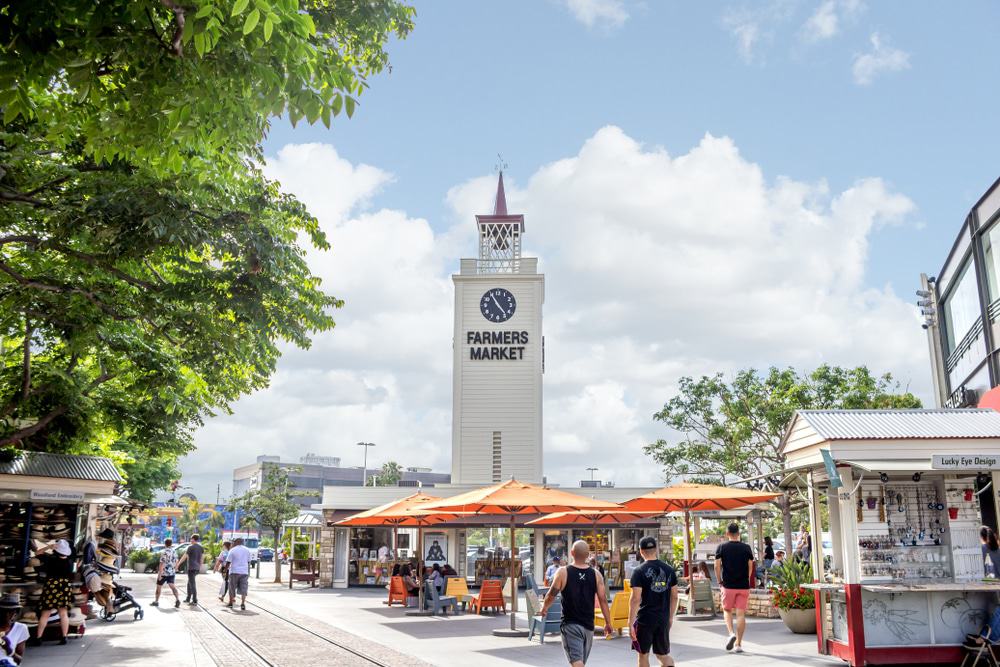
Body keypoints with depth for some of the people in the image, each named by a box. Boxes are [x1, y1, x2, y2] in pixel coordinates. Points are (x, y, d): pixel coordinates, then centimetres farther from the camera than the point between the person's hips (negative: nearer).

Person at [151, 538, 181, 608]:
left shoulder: (164, 552, -14)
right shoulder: (174, 552, 6)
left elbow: (162, 564, -19)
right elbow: (176, 563, 12)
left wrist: (159, 574, -17)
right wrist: (175, 571, 22)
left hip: (164, 573, -5)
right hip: (172, 573, 5)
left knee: (159, 586, 12)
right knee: (172, 586, 0)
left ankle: (156, 601, 23)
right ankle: (177, 599, -19)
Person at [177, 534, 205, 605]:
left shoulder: (191, 547, -10)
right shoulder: (201, 547, 9)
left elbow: (184, 557, -9)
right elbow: (202, 557, 12)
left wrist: (178, 564, 0)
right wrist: (200, 566, 21)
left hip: (191, 568, -7)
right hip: (197, 568, 7)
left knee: (192, 584, -6)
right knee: (189, 583, 21)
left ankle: (195, 600, -9)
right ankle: (188, 598, 27)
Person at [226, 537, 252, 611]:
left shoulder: (232, 550, -2)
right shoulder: (247, 550, 9)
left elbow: (228, 562, -5)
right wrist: (248, 573, 19)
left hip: (234, 572, -2)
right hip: (244, 572, 2)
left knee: (232, 588, 12)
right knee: (243, 589, 2)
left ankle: (231, 603, 20)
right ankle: (243, 604, -11)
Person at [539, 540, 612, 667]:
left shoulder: (563, 572, -9)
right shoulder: (596, 574, -1)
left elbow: (551, 595, -5)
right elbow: (603, 600, -2)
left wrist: (544, 609, 15)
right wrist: (608, 623, 6)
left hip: (570, 624, -4)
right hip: (588, 625, 4)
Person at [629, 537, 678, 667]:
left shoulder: (639, 571, -11)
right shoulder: (669, 570, 3)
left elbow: (635, 599, -16)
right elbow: (674, 596, 9)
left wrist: (630, 623, -12)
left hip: (645, 619, -4)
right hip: (663, 619, 4)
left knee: (643, 655, 13)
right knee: (663, 655, 14)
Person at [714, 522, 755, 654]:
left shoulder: (722, 547, -2)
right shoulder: (746, 547, 3)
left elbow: (717, 566, -6)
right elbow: (750, 566, 3)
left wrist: (719, 581, 5)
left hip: (728, 585, -1)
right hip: (743, 586, 1)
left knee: (727, 610, 16)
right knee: (741, 614, 4)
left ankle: (731, 633, -7)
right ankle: (738, 643, 4)